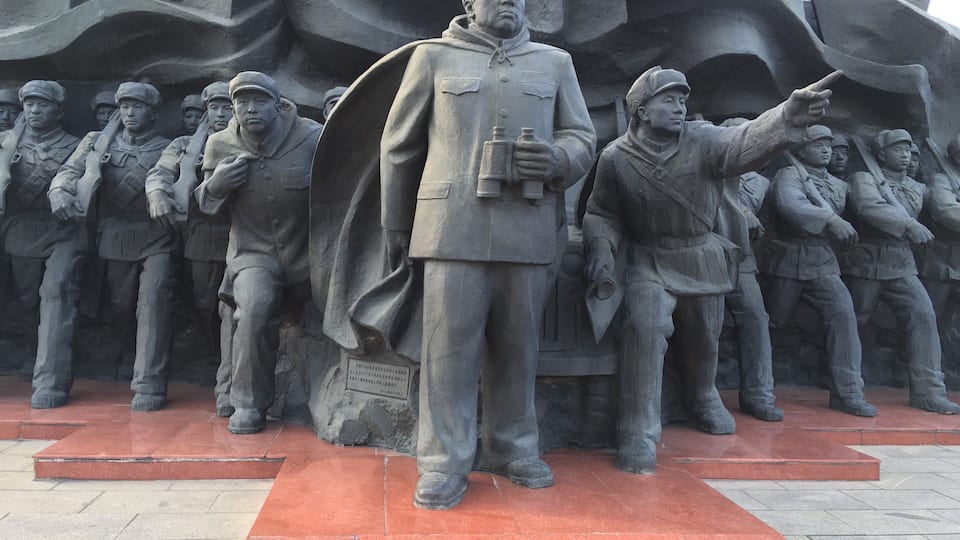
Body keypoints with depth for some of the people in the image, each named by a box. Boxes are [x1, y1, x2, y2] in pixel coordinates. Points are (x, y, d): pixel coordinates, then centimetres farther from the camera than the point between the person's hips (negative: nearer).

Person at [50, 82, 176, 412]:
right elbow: (71, 170, 1)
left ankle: (149, 385, -13)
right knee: (120, 307, 10)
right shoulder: (99, 142, 13)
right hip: (115, 239, 3)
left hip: (156, 239, -3)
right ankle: (132, 365, 32)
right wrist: (60, 190, -21)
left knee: (153, 302, -14)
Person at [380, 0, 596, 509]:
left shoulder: (555, 62, 16)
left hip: (527, 230, 3)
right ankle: (445, 462, 7)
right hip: (454, 225, -2)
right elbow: (399, 144, 11)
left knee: (517, 345, 8)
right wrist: (395, 224, 11)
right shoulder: (434, 56, 10)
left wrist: (556, 158, -8)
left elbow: (582, 137, 16)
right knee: (450, 344, -3)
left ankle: (512, 448, 24)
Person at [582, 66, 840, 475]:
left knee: (703, 336, 18)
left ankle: (705, 398, 52)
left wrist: (790, 116, -50)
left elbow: (747, 141, -30)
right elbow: (602, 213, 0)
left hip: (703, 259, 2)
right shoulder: (616, 158, -9)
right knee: (644, 327, -25)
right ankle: (639, 435, -15)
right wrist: (602, 249, -20)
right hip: (649, 261, -2)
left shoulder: (703, 141, -11)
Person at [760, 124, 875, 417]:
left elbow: (841, 220, 22)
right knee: (772, 322, 2)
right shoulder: (789, 175, -3)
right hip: (788, 258, -5)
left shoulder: (838, 185, 18)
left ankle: (848, 392, -9)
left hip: (823, 261, 5)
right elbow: (790, 205, -23)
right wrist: (830, 220, -32)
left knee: (843, 312, -14)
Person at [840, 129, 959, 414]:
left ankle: (928, 390, -5)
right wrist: (909, 224, -30)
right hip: (866, 263, -4)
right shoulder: (864, 179, -2)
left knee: (924, 316, -10)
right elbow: (870, 208, -21)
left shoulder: (918, 188, 17)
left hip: (902, 265, 5)